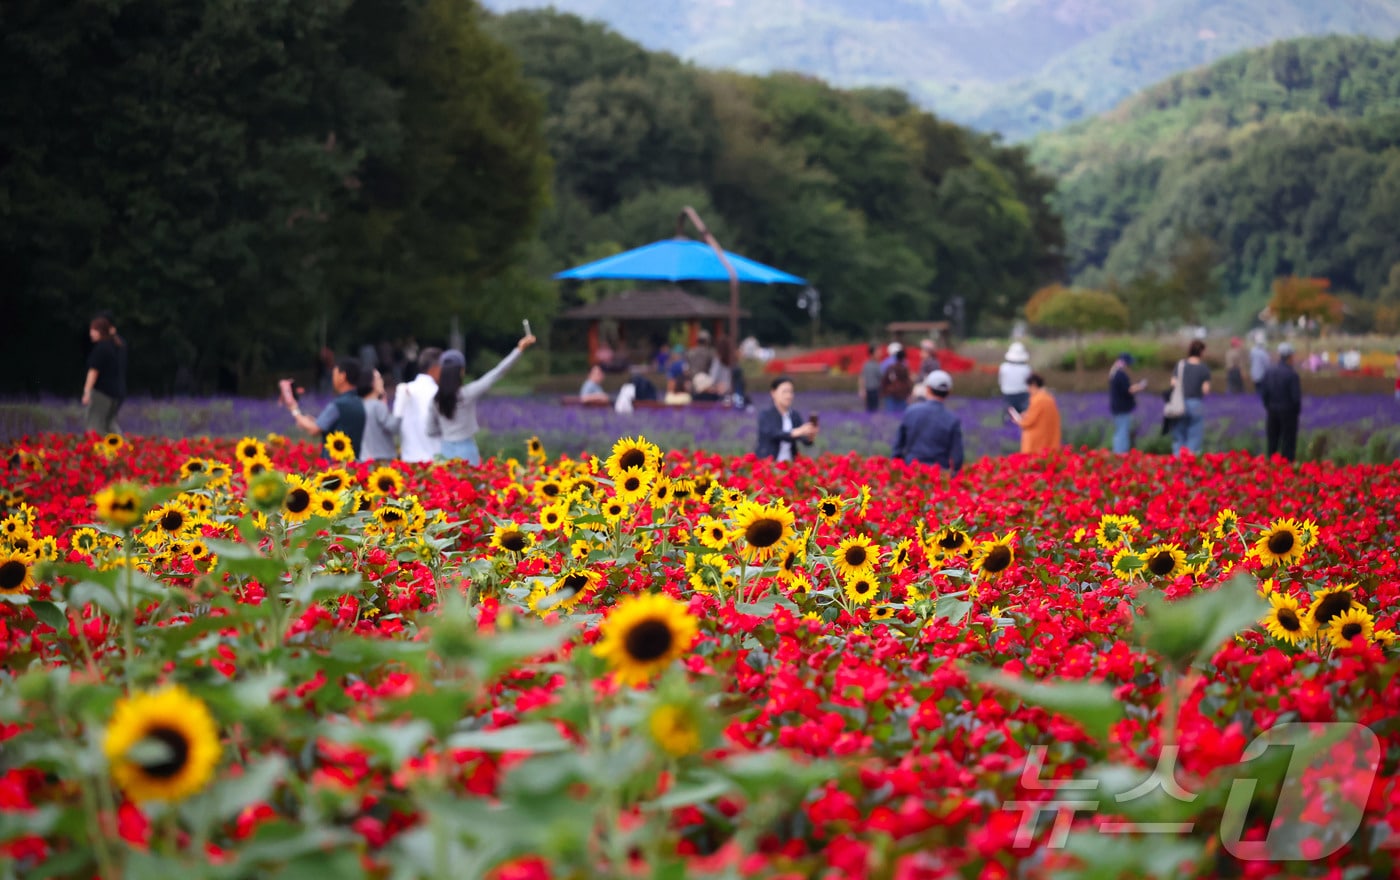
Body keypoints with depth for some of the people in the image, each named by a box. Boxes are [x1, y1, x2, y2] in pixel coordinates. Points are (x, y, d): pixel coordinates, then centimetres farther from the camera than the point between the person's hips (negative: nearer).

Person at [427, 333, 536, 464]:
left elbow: (431, 431, 6)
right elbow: (496, 373, -12)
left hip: (446, 450, 5)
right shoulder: (467, 394, -13)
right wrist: (519, 349, -9)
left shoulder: (435, 400, -1)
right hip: (466, 450, -5)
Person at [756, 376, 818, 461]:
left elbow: (806, 440, 0)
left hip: (789, 463, 4)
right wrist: (798, 432, -33)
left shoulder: (795, 415, 8)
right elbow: (773, 434, -21)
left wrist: (811, 436, -23)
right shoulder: (765, 415, -5)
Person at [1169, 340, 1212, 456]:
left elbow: (1173, 383, -4)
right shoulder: (1204, 368, -6)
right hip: (1196, 403, -2)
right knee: (1195, 435, 5)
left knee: (1179, 435, 11)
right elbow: (1206, 389, -9)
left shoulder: (1180, 365, 0)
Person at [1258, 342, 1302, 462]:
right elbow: (1296, 395, -17)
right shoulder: (1292, 374, -17)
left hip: (1272, 411, 5)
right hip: (1288, 412, -5)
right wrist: (1297, 410, 0)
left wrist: (1269, 407, 12)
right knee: (1288, 443, 3)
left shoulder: (1269, 372, -1)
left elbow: (1263, 393, 1)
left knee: (1272, 443, 13)